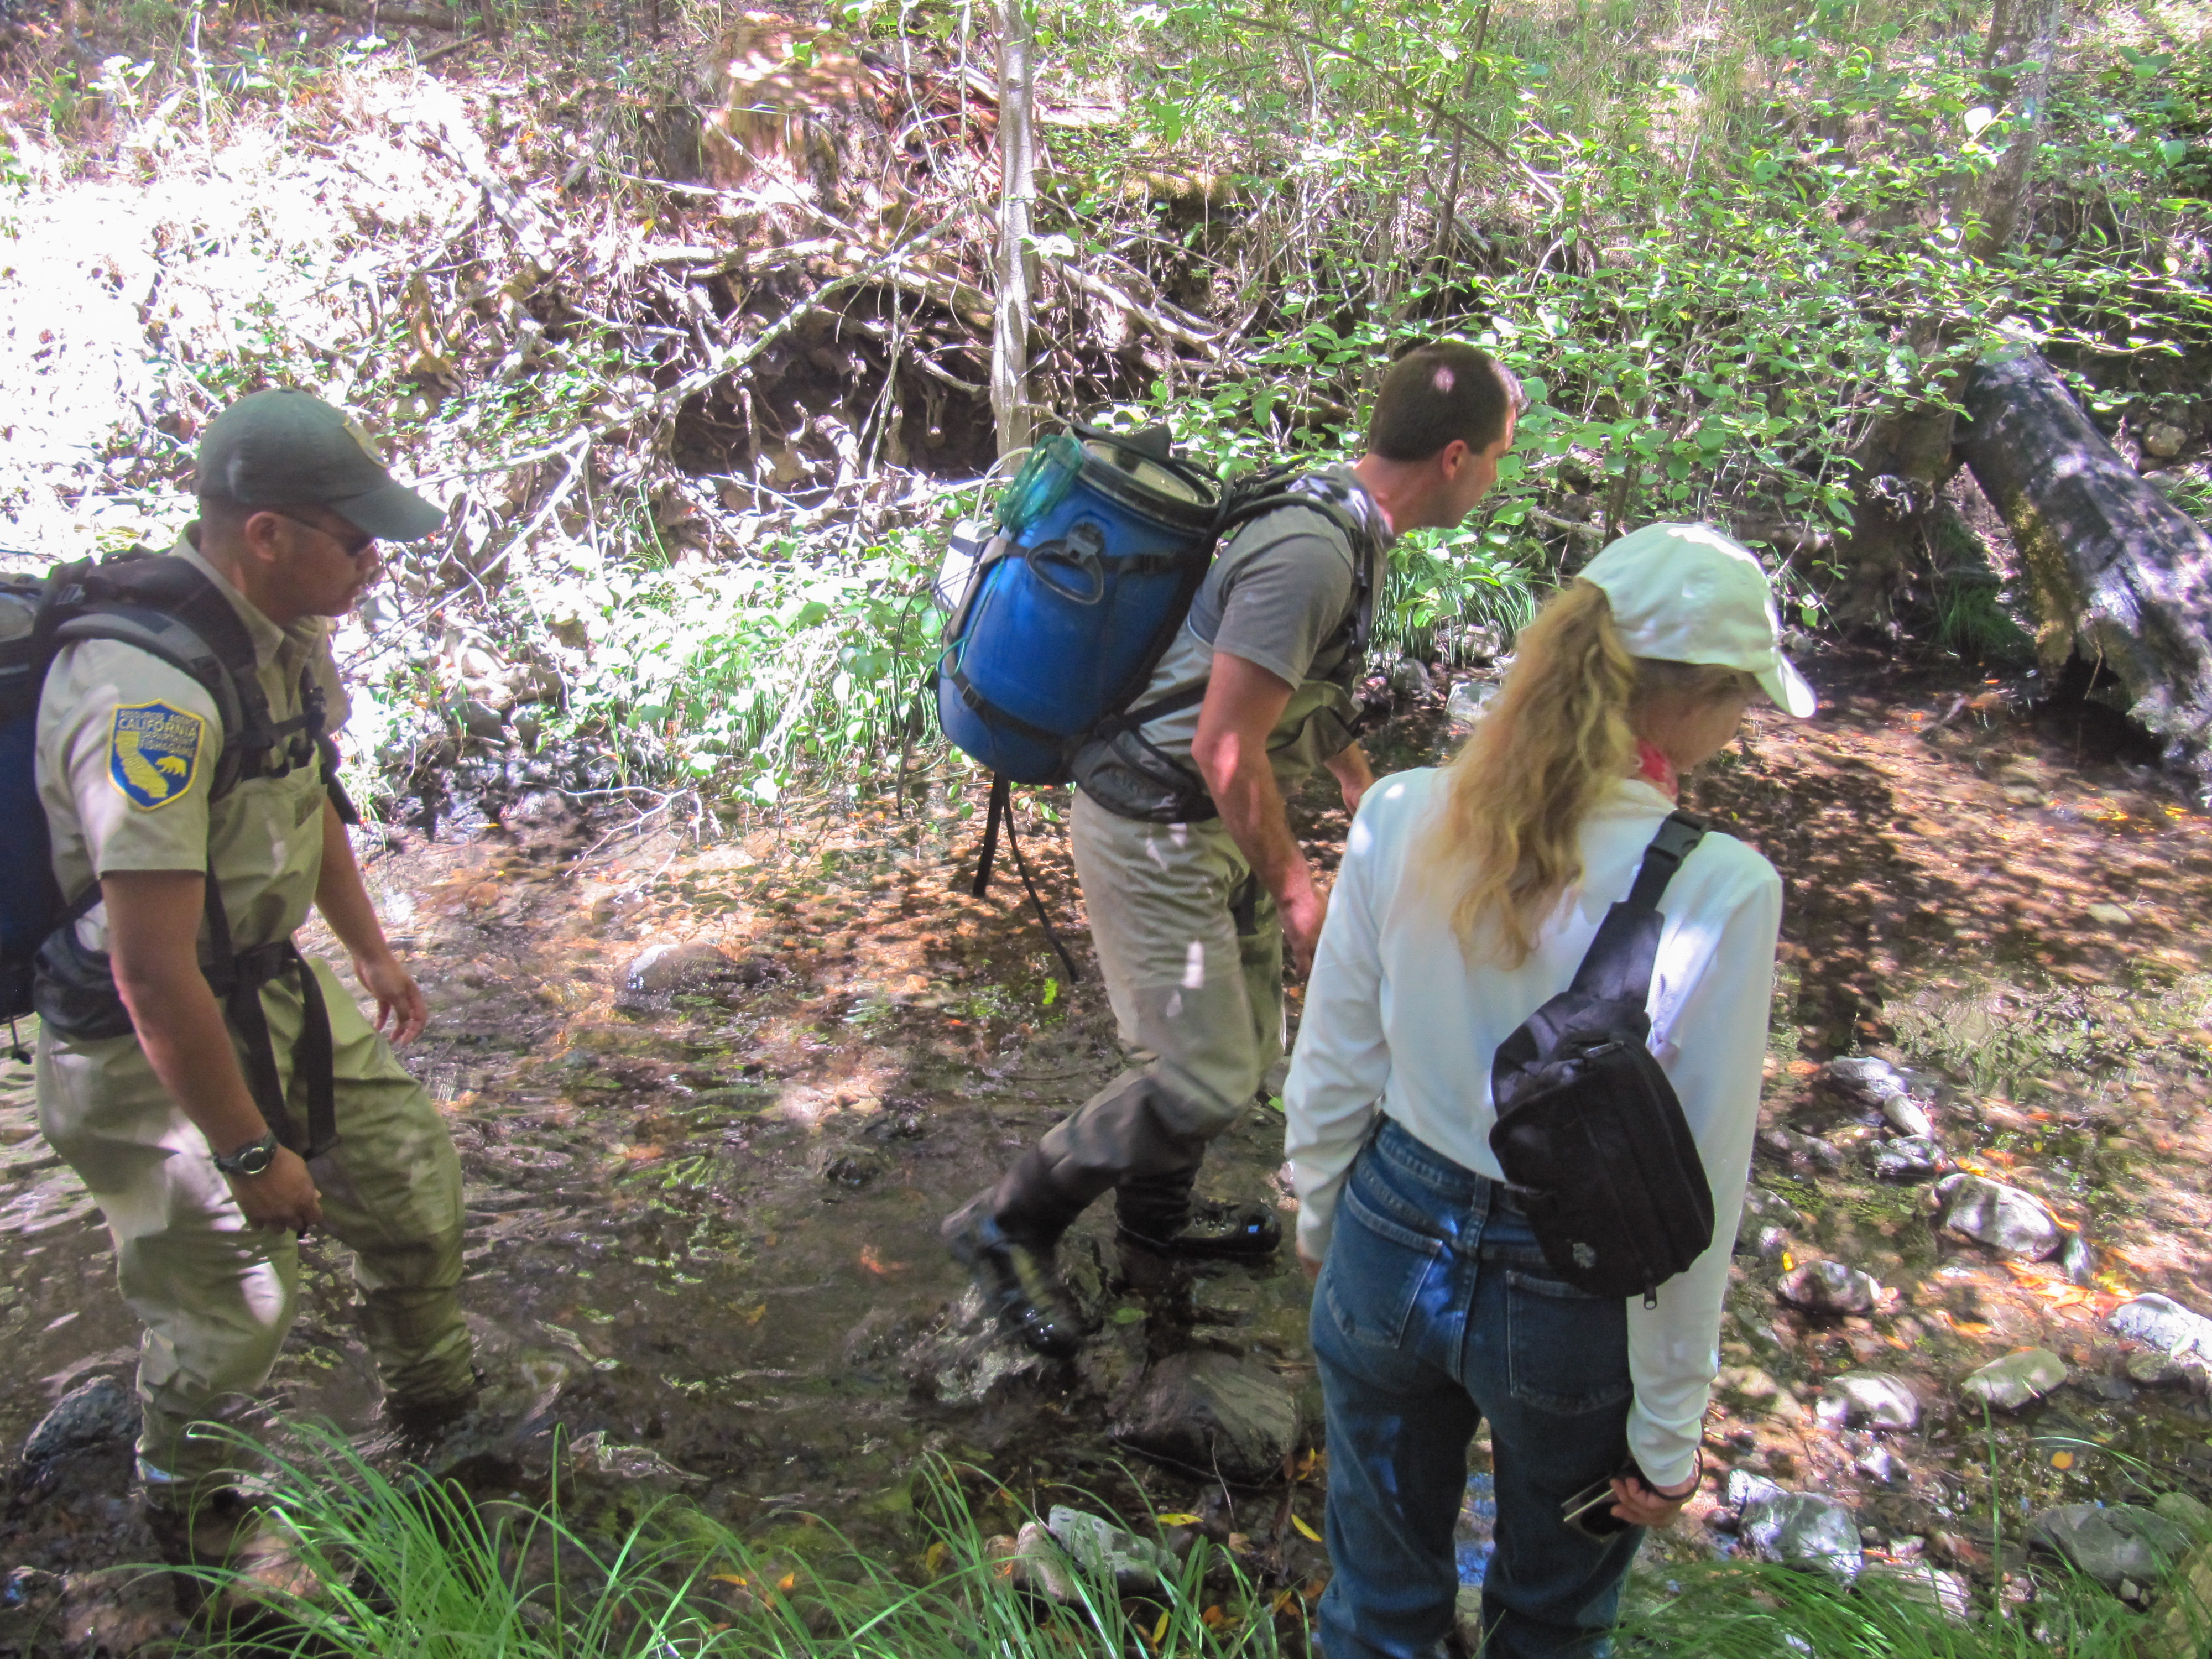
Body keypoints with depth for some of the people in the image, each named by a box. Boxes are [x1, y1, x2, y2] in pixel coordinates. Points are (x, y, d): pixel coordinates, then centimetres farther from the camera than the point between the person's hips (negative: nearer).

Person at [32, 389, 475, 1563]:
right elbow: (152, 974, -31)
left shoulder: (283, 631, -3)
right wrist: (252, 1154, -21)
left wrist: (371, 950, 24)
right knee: (228, 1310, 4)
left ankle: (440, 1411, 41)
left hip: (269, 985, 9)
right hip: (140, 1046, -9)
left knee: (410, 1168, 16)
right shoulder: (155, 696, -33)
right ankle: (191, 1529, 36)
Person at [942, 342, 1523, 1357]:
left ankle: (1157, 1216, 42)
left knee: (1246, 1049, 19)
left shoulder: (1343, 523, 6)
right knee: (1204, 1082, -9)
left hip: (1213, 821, 10)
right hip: (1153, 827, -10)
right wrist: (1293, 884, -14)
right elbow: (1226, 750, -25)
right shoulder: (1312, 553, -26)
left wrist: (1360, 782, 33)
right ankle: (1008, 1226, 9)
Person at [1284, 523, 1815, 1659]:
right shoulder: (1718, 892, -25)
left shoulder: (1402, 818, -16)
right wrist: (1669, 1431, -3)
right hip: (1569, 1306, -2)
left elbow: (1330, 1074, -5)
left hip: (1390, 1251, 3)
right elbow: (1692, 1194, -17)